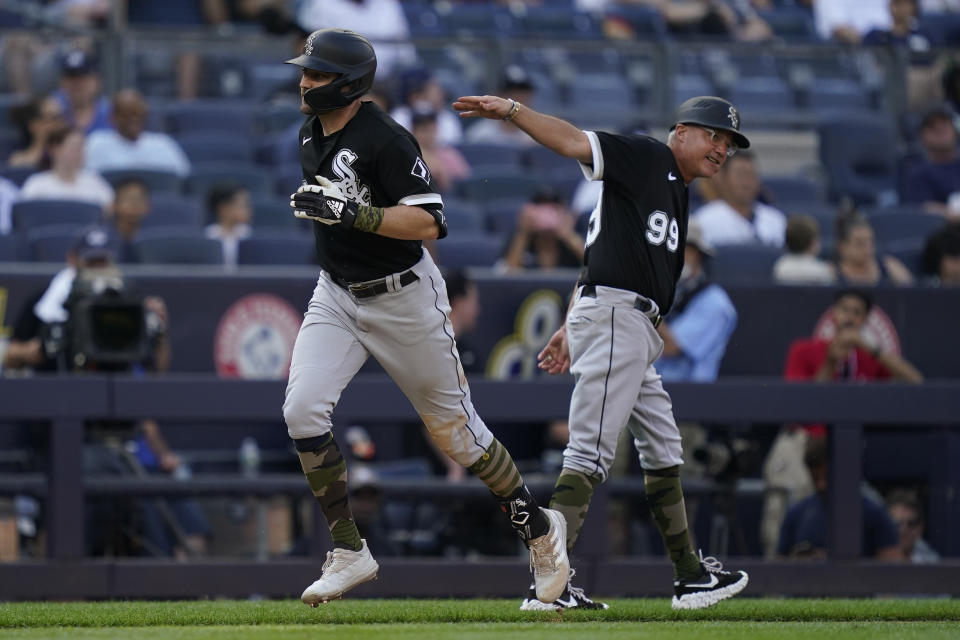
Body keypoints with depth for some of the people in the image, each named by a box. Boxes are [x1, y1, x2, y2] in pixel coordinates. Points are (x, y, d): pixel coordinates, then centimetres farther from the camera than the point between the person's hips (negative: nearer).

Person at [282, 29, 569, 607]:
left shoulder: (385, 139, -23)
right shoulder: (312, 132, 3)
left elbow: (429, 222, -29)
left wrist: (351, 213, -36)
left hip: (404, 295, -7)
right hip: (337, 295, 7)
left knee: (453, 426, 5)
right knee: (303, 409, -14)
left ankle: (538, 527, 27)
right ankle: (350, 553, -5)